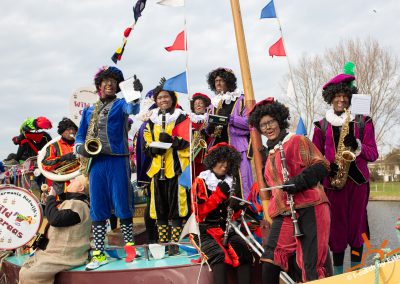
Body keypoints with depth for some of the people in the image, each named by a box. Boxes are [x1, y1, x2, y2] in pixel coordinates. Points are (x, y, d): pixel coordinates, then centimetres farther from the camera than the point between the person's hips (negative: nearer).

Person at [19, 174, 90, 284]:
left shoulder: (78, 205, -18)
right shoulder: (72, 202, 17)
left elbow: (55, 219, -28)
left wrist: (51, 197, -15)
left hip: (64, 257, -11)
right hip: (56, 251, 11)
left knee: (28, 275, -17)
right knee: (25, 270, 10)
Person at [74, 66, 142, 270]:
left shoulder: (120, 104, 7)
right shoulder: (89, 111, 19)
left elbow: (133, 109, -17)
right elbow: (80, 136, 20)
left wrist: (136, 93, -38)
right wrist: (81, 148, -3)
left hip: (117, 161, -4)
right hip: (96, 162, 4)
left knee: (122, 205, -1)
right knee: (97, 209, 5)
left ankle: (129, 245, 13)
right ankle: (99, 254, 12)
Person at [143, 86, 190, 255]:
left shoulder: (182, 118, 4)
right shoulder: (151, 121, 17)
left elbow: (187, 141, -5)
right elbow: (146, 143, 16)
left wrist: (171, 139, -22)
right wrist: (153, 149, -6)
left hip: (176, 167, -5)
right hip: (157, 167, 5)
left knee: (175, 206, -3)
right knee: (159, 207, 8)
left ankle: (175, 243, 5)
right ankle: (162, 242, 18)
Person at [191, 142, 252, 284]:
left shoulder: (232, 182, 15)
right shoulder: (201, 181, 0)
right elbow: (199, 213, -9)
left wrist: (236, 205, -5)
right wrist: (219, 193, -14)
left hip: (229, 229, 4)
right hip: (207, 231, -4)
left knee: (245, 254, -24)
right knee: (220, 256, -32)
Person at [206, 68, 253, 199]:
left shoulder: (240, 100, 5)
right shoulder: (213, 102, 20)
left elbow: (248, 122, -5)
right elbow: (208, 128, 21)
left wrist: (230, 118, -17)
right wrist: (210, 129, -2)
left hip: (236, 146, -4)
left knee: (239, 181, -10)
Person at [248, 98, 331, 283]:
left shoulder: (297, 141, 2)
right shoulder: (270, 155, 24)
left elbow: (322, 166, -7)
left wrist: (298, 181, -19)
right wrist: (273, 207, 21)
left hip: (310, 209, -7)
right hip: (284, 213, 7)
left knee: (311, 265, -8)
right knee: (270, 259, -1)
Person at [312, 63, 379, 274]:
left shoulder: (363, 122, 6)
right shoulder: (322, 125, 7)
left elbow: (373, 154, 3)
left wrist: (356, 146, -16)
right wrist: (326, 166, -8)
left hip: (358, 180, 1)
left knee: (357, 223, 4)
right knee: (337, 225, 1)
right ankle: (338, 273, 12)